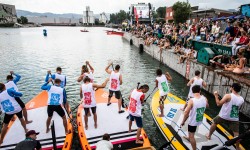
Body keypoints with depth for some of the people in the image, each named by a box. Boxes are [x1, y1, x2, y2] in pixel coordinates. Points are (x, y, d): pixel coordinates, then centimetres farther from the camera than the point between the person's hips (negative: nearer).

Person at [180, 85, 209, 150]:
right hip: (199, 120, 7)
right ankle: (189, 137, 58)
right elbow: (207, 106, 12)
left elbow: (186, 112, -26)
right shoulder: (204, 99, -12)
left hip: (193, 121, -7)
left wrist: (183, 121, -13)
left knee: (191, 136, 9)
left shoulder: (192, 100, -28)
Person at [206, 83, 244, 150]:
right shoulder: (242, 99, -2)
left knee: (214, 122, 22)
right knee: (236, 133, 13)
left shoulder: (228, 96, -20)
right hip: (234, 119, 3)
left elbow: (219, 104, -22)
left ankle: (209, 135, 36)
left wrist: (216, 95, -10)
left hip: (223, 116, -3)